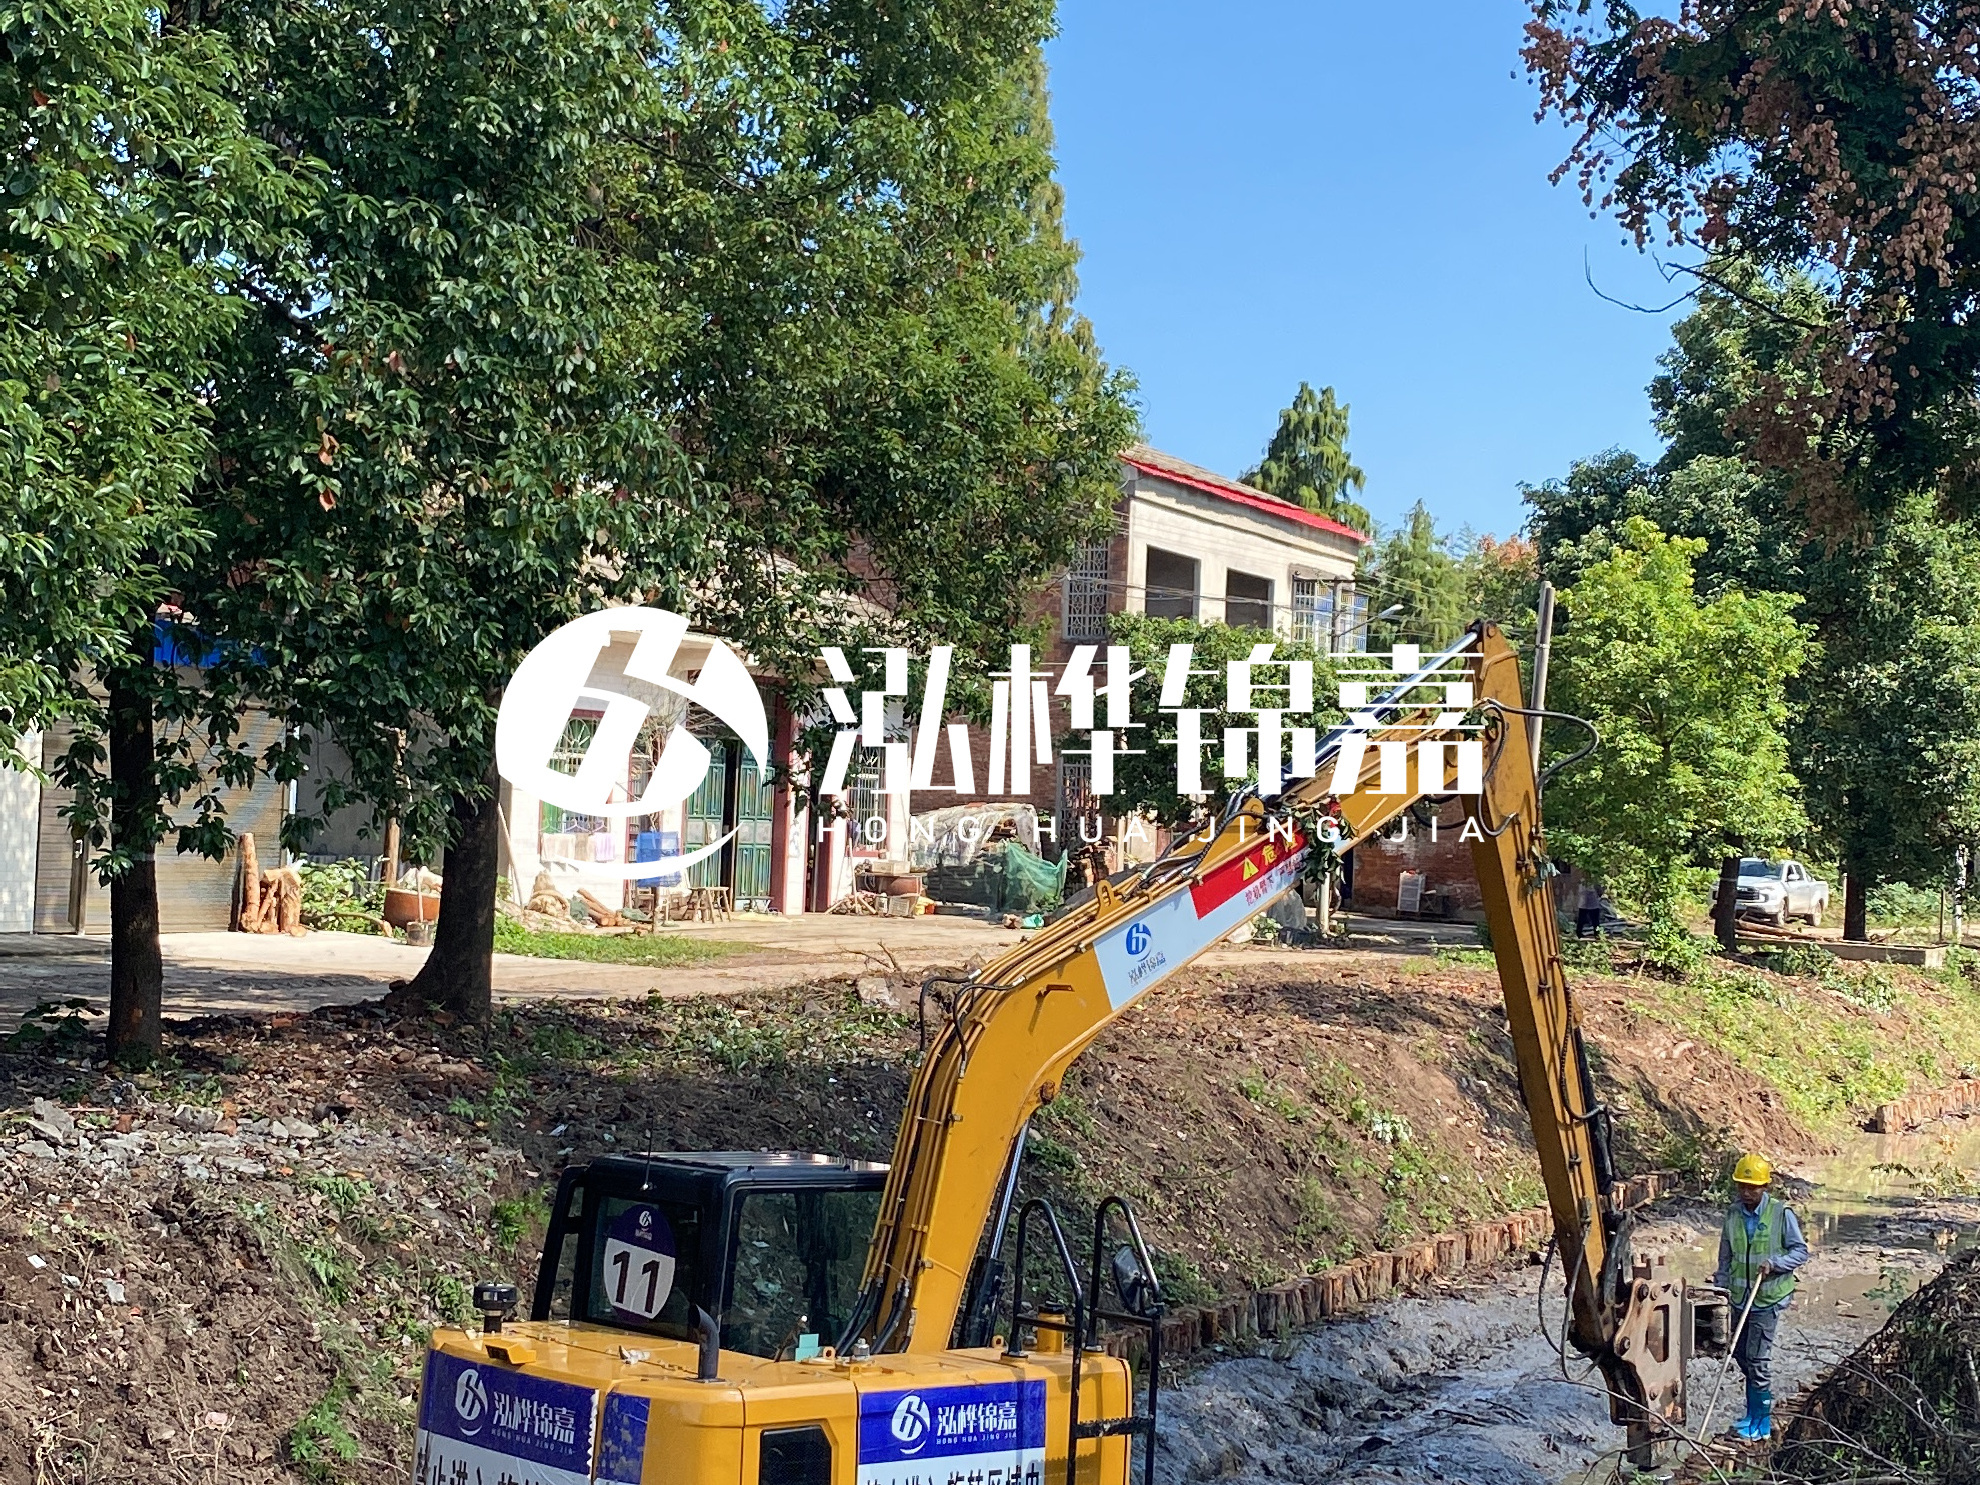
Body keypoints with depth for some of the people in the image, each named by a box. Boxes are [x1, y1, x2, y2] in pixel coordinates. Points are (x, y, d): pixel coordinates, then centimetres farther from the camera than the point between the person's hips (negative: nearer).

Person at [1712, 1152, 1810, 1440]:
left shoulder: (1781, 1213, -10)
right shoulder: (1733, 1214, 4)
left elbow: (1801, 1251, -6)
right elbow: (1726, 1255, 14)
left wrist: (1774, 1263, -20)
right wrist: (1722, 1284, 8)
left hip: (1768, 1297, -5)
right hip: (1740, 1296, 5)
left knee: (1757, 1357, -7)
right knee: (1741, 1355, 12)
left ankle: (1762, 1422, 4)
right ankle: (1754, 1412, 29)